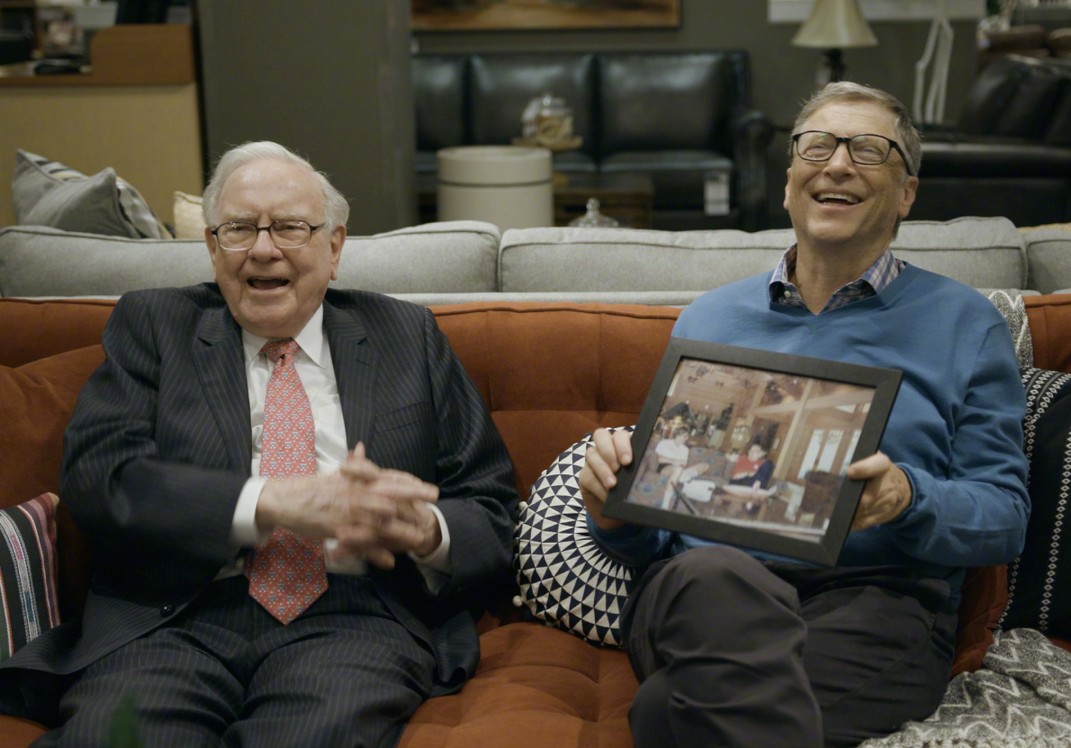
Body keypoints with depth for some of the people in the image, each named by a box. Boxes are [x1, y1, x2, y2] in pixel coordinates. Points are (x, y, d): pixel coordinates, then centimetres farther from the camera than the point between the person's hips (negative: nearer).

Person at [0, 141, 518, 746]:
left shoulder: (409, 337, 16)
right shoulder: (153, 326, 15)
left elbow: (494, 515, 11)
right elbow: (98, 475, -2)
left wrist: (424, 530, -13)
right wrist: (274, 502, -15)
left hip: (354, 619, 1)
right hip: (177, 619, 0)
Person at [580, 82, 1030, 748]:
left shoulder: (963, 323, 14)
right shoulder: (709, 318, 22)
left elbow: (1006, 515, 7)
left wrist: (908, 499, -15)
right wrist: (617, 510, -3)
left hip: (874, 598, -3)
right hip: (704, 583, 4)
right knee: (714, 578, -37)